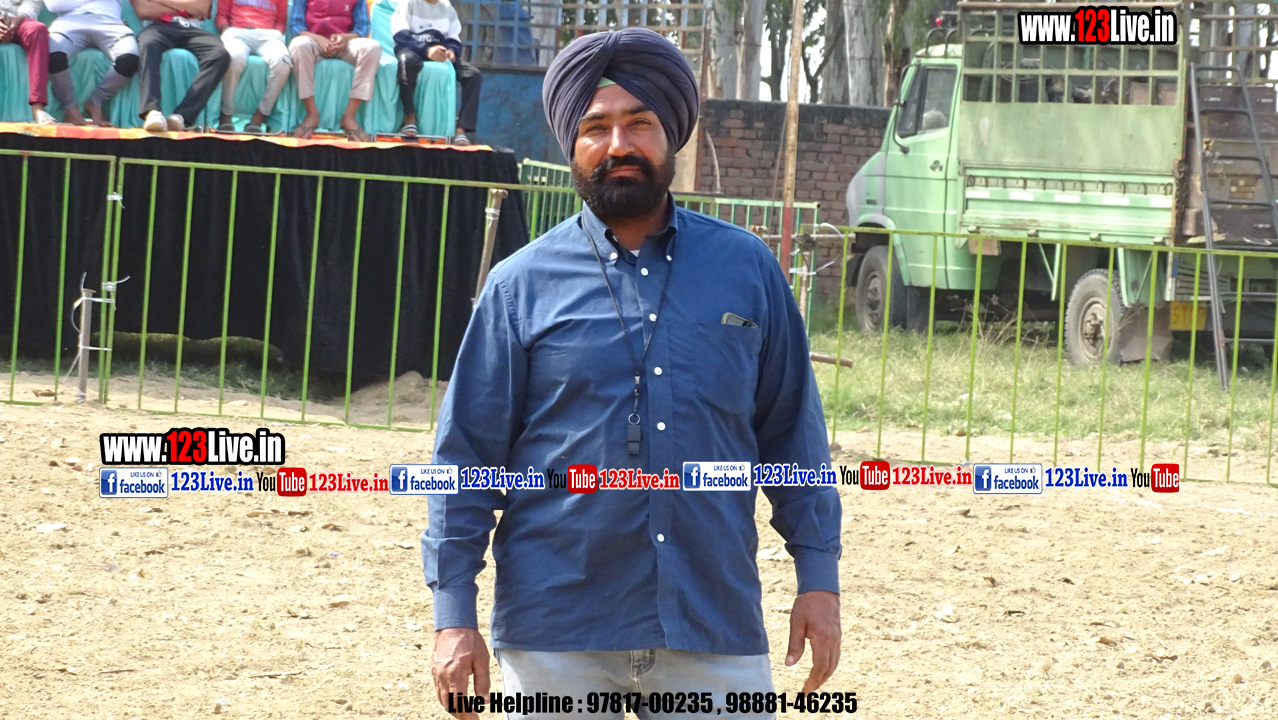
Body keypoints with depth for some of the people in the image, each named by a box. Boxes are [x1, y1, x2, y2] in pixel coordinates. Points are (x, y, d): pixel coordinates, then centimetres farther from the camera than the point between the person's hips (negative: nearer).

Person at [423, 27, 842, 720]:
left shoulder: (748, 270, 8)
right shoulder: (521, 285, 3)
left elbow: (793, 433, 12)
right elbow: (466, 456, 3)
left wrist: (818, 578, 6)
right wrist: (454, 615, -2)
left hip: (715, 630, 1)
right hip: (556, 636, -1)